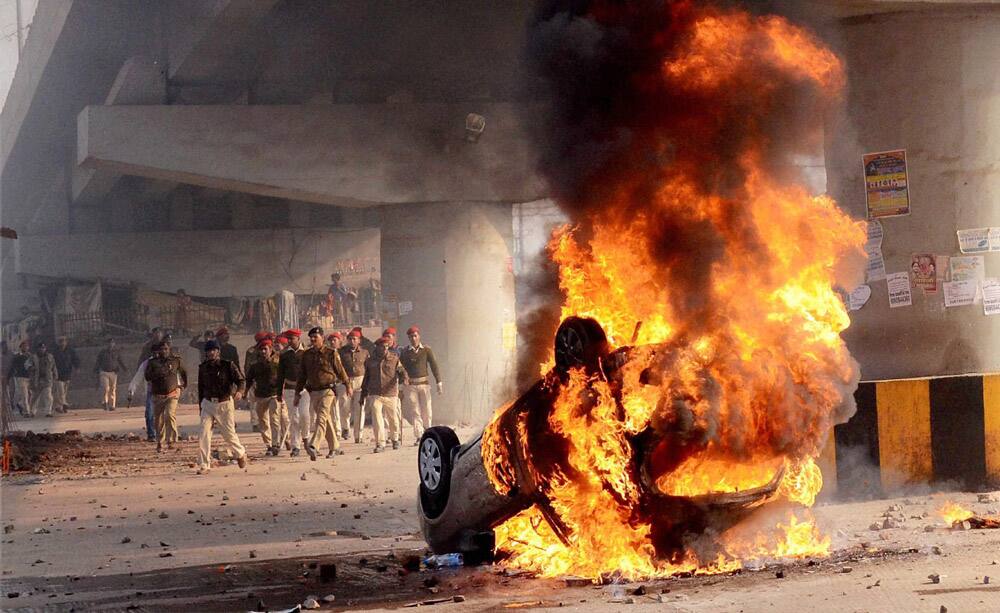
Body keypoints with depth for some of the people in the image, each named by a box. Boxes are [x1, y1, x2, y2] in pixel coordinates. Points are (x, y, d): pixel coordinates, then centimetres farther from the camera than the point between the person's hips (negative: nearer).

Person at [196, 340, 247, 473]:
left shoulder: (228, 365, -4)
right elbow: (200, 387, 14)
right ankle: (203, 465, -5)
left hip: (225, 403, -3)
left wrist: (239, 391, -32)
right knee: (204, 435, -8)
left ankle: (240, 454, 33)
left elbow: (240, 380, -10)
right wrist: (201, 406, 13)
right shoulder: (203, 367, 7)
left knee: (229, 434, 4)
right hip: (208, 404, 3)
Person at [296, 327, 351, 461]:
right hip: (313, 392, 5)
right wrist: (298, 392, 11)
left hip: (327, 391, -5)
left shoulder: (331, 353, -4)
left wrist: (348, 385, 12)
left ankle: (313, 446, -32)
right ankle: (334, 447, 24)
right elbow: (302, 375, 13)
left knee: (321, 418, -18)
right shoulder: (306, 355, 9)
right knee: (327, 420, 13)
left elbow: (340, 370, 4)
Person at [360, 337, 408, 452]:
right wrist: (363, 394, 19)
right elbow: (366, 377, 16)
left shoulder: (394, 359, 3)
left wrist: (404, 378, -26)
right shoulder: (370, 361, 8)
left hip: (390, 394, 0)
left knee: (392, 418, 11)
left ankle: (394, 439, 36)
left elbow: (401, 370, -3)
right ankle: (380, 444, -10)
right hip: (375, 394, 0)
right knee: (376, 418, -12)